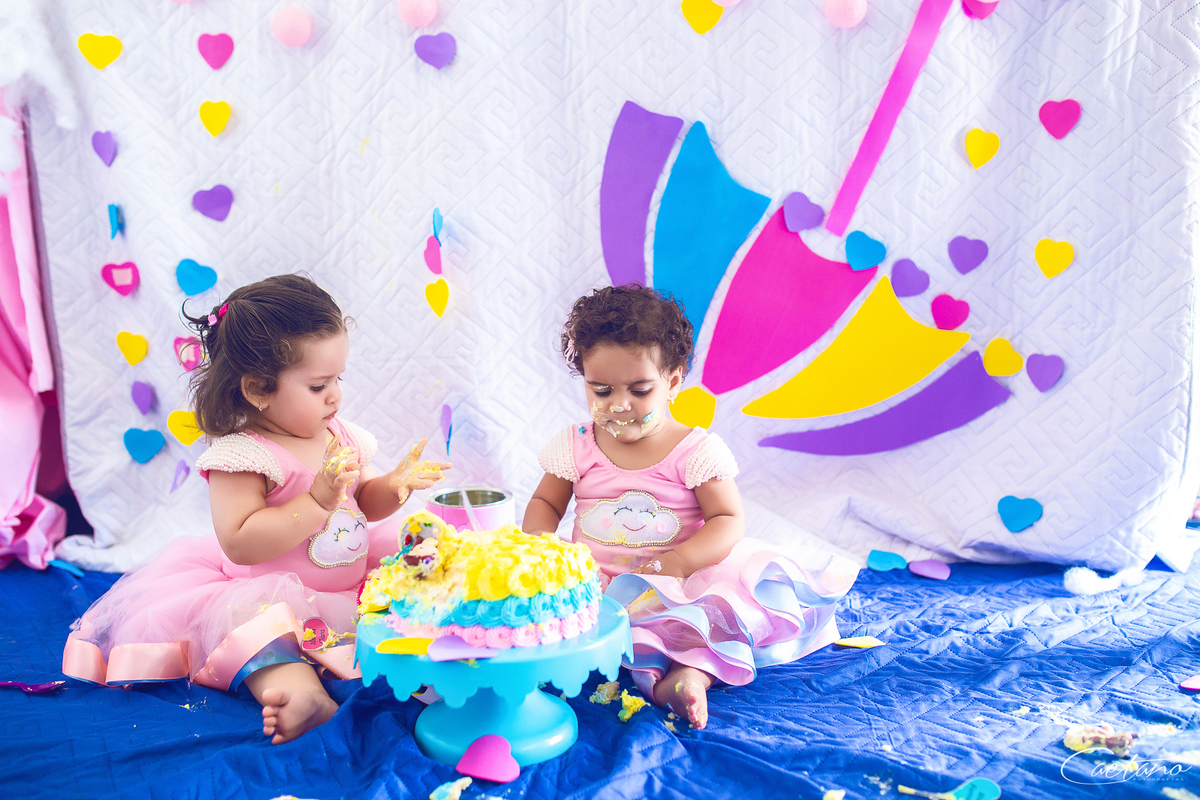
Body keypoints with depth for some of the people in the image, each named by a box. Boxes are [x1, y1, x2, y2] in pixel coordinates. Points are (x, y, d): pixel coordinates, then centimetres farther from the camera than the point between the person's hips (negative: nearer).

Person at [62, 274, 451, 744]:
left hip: (352, 585, 8)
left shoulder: (341, 437, 5)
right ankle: (300, 693, -57)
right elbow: (240, 544, -25)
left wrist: (394, 485, -6)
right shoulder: (241, 455, -17)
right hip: (276, 597, -7)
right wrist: (317, 499, -30)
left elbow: (364, 505, 17)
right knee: (252, 615, -37)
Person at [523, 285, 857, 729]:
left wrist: (676, 562, -23)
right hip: (595, 583, 2)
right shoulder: (575, 447, 4)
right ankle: (660, 672, -43)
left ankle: (694, 669, -45)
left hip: (683, 581, -2)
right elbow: (544, 504, 11)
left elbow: (729, 520, -7)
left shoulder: (697, 451, -5)